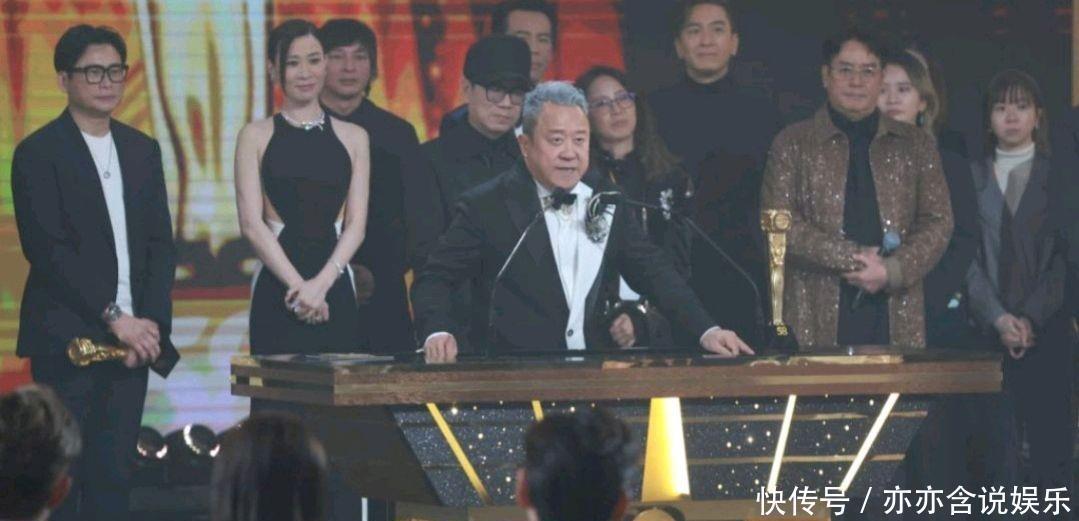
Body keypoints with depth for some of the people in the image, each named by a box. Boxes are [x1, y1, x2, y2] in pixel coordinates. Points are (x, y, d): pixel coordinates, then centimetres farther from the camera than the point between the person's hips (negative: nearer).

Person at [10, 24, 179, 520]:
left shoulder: (142, 150, 14)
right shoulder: (38, 153, -4)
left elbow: (161, 244, 11)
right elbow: (47, 250, -11)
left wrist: (150, 321, -4)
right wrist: (114, 319, -15)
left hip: (131, 338, 5)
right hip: (66, 340, -5)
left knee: (113, 479, 4)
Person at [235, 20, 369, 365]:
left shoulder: (353, 138, 13)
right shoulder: (256, 136, 7)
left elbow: (356, 224, 5)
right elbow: (252, 224, -2)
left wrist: (321, 283, -11)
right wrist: (298, 285, -12)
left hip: (336, 289, 2)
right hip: (276, 293, -2)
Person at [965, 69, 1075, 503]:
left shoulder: (1060, 178, 8)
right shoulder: (971, 177, 10)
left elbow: (1065, 256, 1)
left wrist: (1031, 318, -11)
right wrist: (998, 319, -10)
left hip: (1048, 332, 0)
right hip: (988, 332, 0)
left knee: (1051, 442, -4)